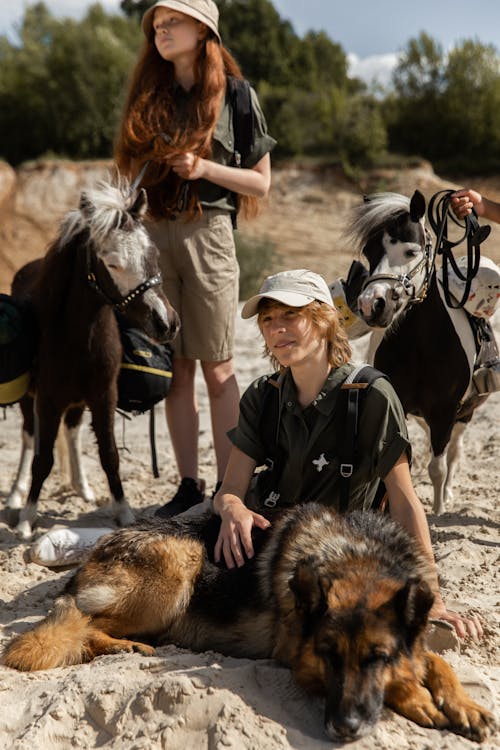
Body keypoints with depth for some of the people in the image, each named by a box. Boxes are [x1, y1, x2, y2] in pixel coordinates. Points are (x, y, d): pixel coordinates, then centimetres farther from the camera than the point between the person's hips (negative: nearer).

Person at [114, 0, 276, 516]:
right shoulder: (148, 97, 15)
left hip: (207, 233, -4)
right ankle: (187, 484, 11)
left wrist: (205, 168, -12)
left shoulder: (236, 96, 3)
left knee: (216, 368, -1)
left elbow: (261, 183, 3)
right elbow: (133, 171, 18)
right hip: (153, 235, 4)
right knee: (174, 367, 4)